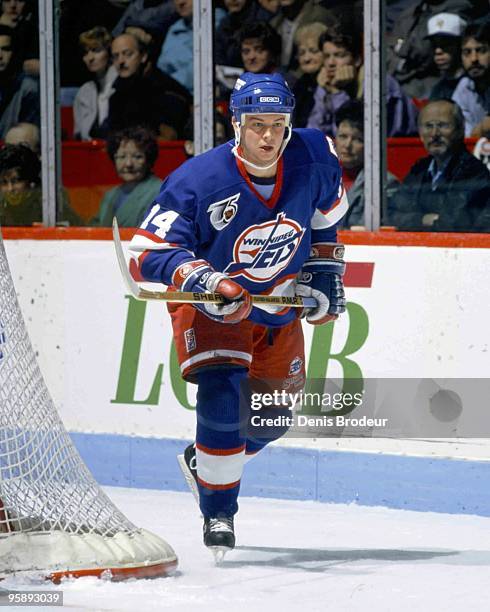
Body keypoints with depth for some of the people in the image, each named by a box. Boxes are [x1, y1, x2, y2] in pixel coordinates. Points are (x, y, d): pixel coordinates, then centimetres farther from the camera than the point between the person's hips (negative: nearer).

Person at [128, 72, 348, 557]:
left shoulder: (312, 159, -17)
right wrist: (200, 279, -43)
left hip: (280, 303, 5)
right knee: (223, 391, -25)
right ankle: (218, 511, -10)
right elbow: (148, 252, -27)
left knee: (270, 415, 12)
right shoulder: (199, 180, -29)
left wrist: (325, 268, 4)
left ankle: (205, 461, 43)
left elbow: (325, 209, 7)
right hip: (208, 301, -5)